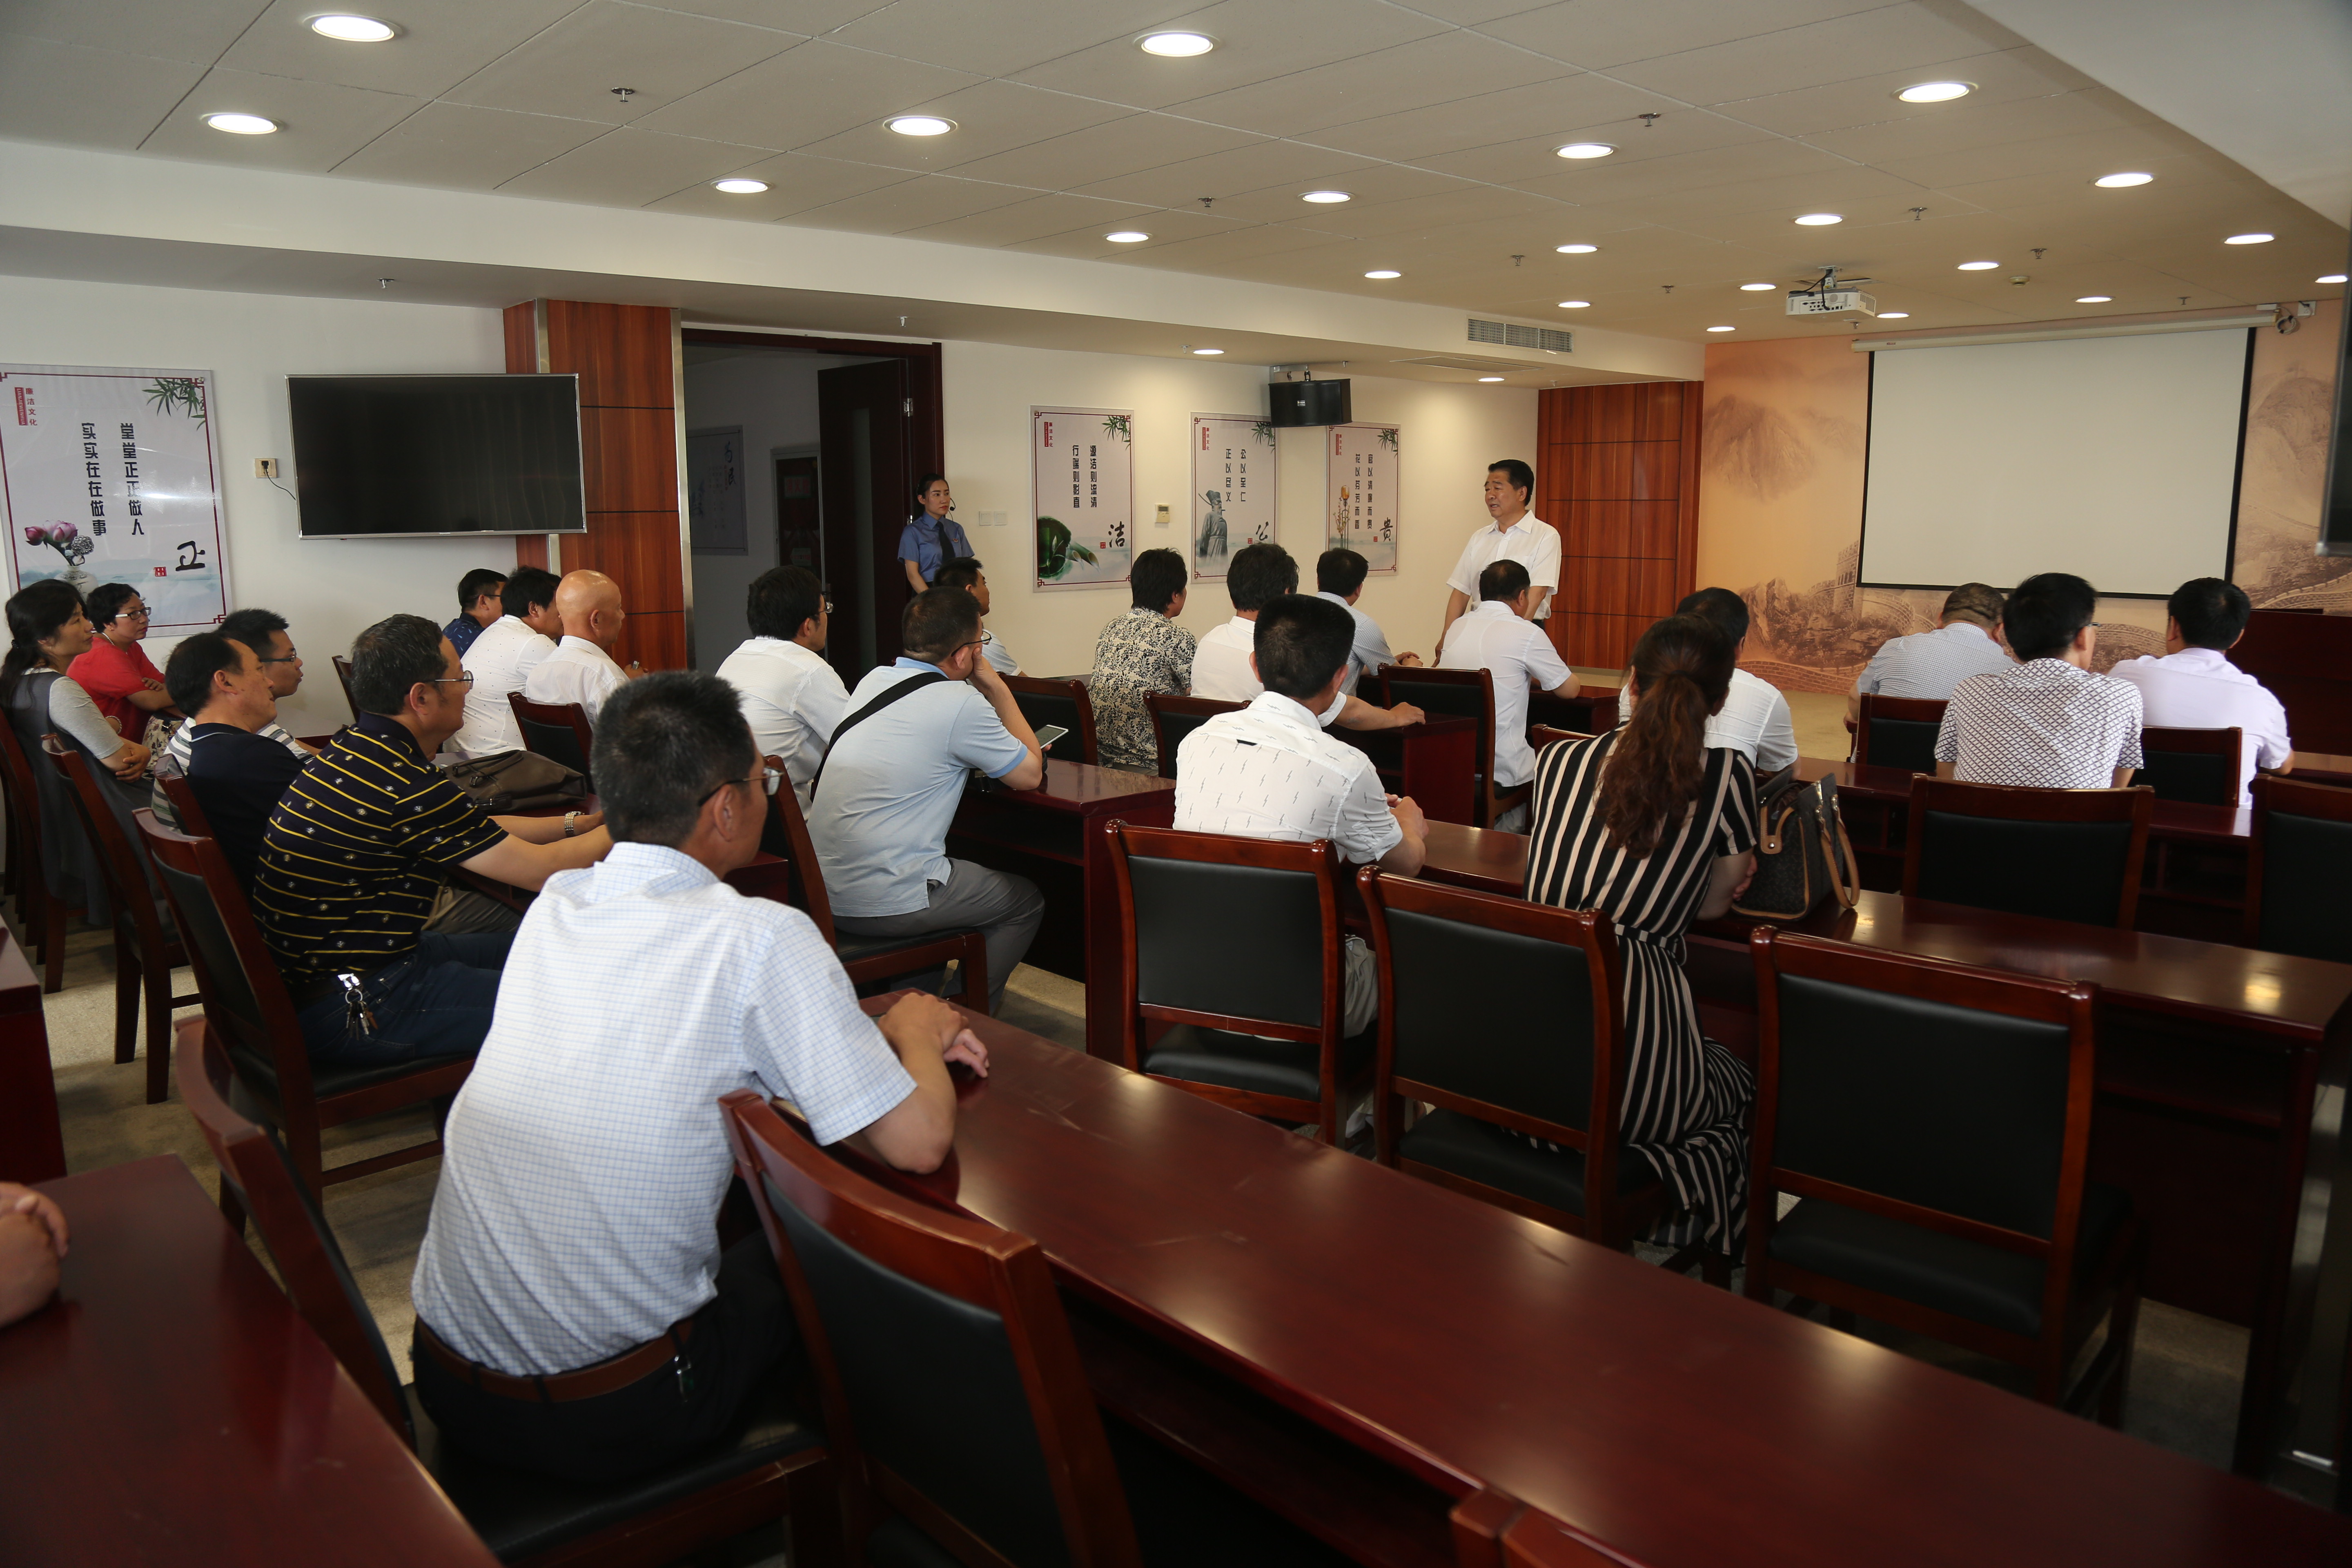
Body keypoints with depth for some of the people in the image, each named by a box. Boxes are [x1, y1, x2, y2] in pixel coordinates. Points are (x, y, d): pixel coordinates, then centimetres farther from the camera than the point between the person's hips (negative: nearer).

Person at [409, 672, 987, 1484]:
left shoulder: (554, 905, 0)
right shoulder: (763, 938, -19)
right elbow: (918, 1141, -17)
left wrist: (881, 1029, 13)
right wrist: (916, 1030, 4)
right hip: (615, 1418, -5)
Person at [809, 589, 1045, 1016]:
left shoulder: (873, 680, 8)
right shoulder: (961, 704, -16)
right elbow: (1030, 774, -3)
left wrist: (985, 690, 17)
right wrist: (996, 685, 3)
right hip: (883, 906, -8)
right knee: (1026, 900, 15)